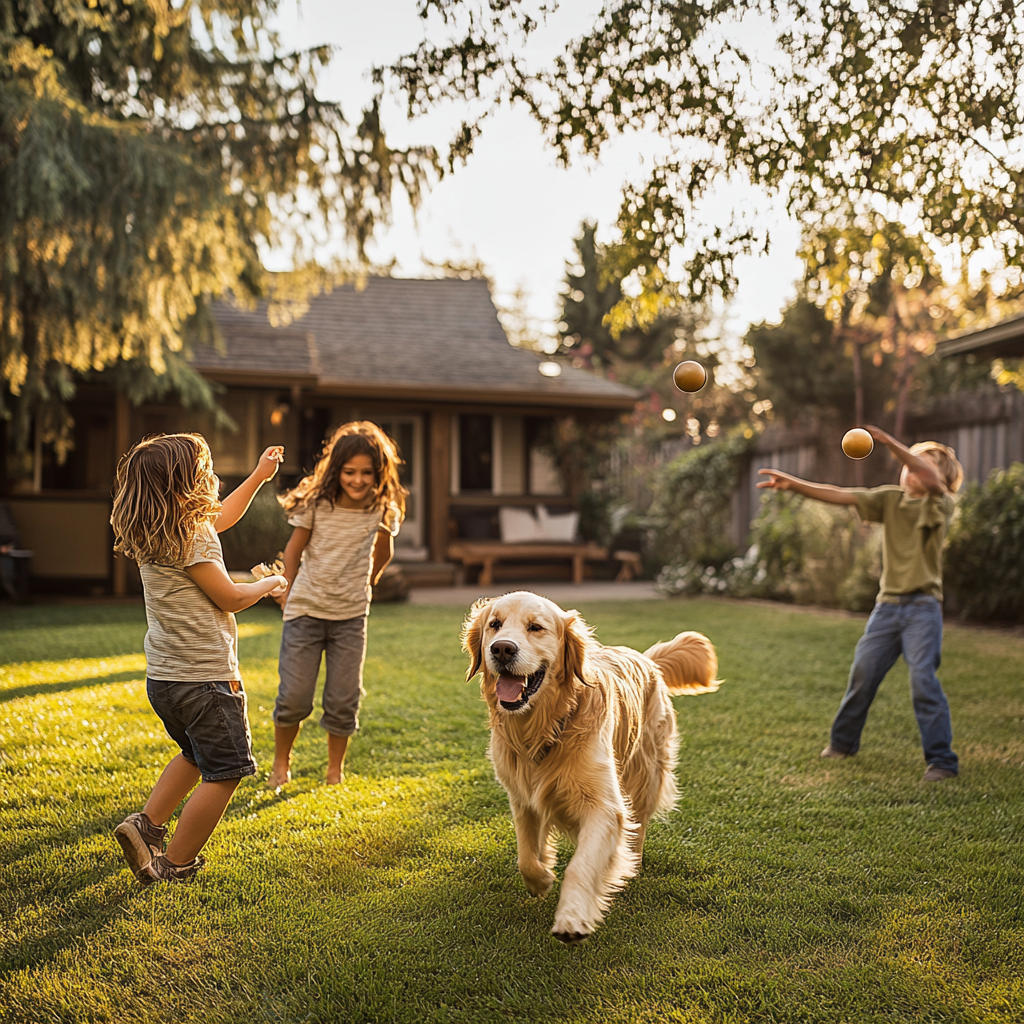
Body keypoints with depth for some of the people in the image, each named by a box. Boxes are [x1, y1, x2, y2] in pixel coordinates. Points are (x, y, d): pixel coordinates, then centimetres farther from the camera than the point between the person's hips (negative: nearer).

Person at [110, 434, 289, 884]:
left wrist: (260, 475, 30)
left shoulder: (157, 533, 9)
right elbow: (230, 599, -13)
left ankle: (146, 825, 19)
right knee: (224, 772, 4)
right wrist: (268, 584, 6)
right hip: (203, 678, -10)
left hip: (161, 677, 10)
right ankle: (175, 866, 9)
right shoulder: (190, 539, -20)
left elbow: (221, 517, 27)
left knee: (196, 755, 29)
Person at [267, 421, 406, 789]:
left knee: (344, 700, 2)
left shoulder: (382, 509, -5)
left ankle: (335, 770, 23)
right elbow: (294, 549, 4)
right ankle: (281, 763, 25)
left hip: (351, 616, 1)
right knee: (294, 697, -1)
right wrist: (290, 595, 9)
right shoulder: (316, 504, -9)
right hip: (305, 611, -1)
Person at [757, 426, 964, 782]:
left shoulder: (940, 504, -5)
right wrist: (793, 484, -8)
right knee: (863, 672, 9)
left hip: (922, 607, -5)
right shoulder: (890, 498, 7)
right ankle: (843, 741, 28)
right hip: (887, 603, 5)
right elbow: (839, 496, 2)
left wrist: (890, 442, -36)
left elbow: (934, 481, -28)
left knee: (923, 678, -14)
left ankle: (941, 759, -4)